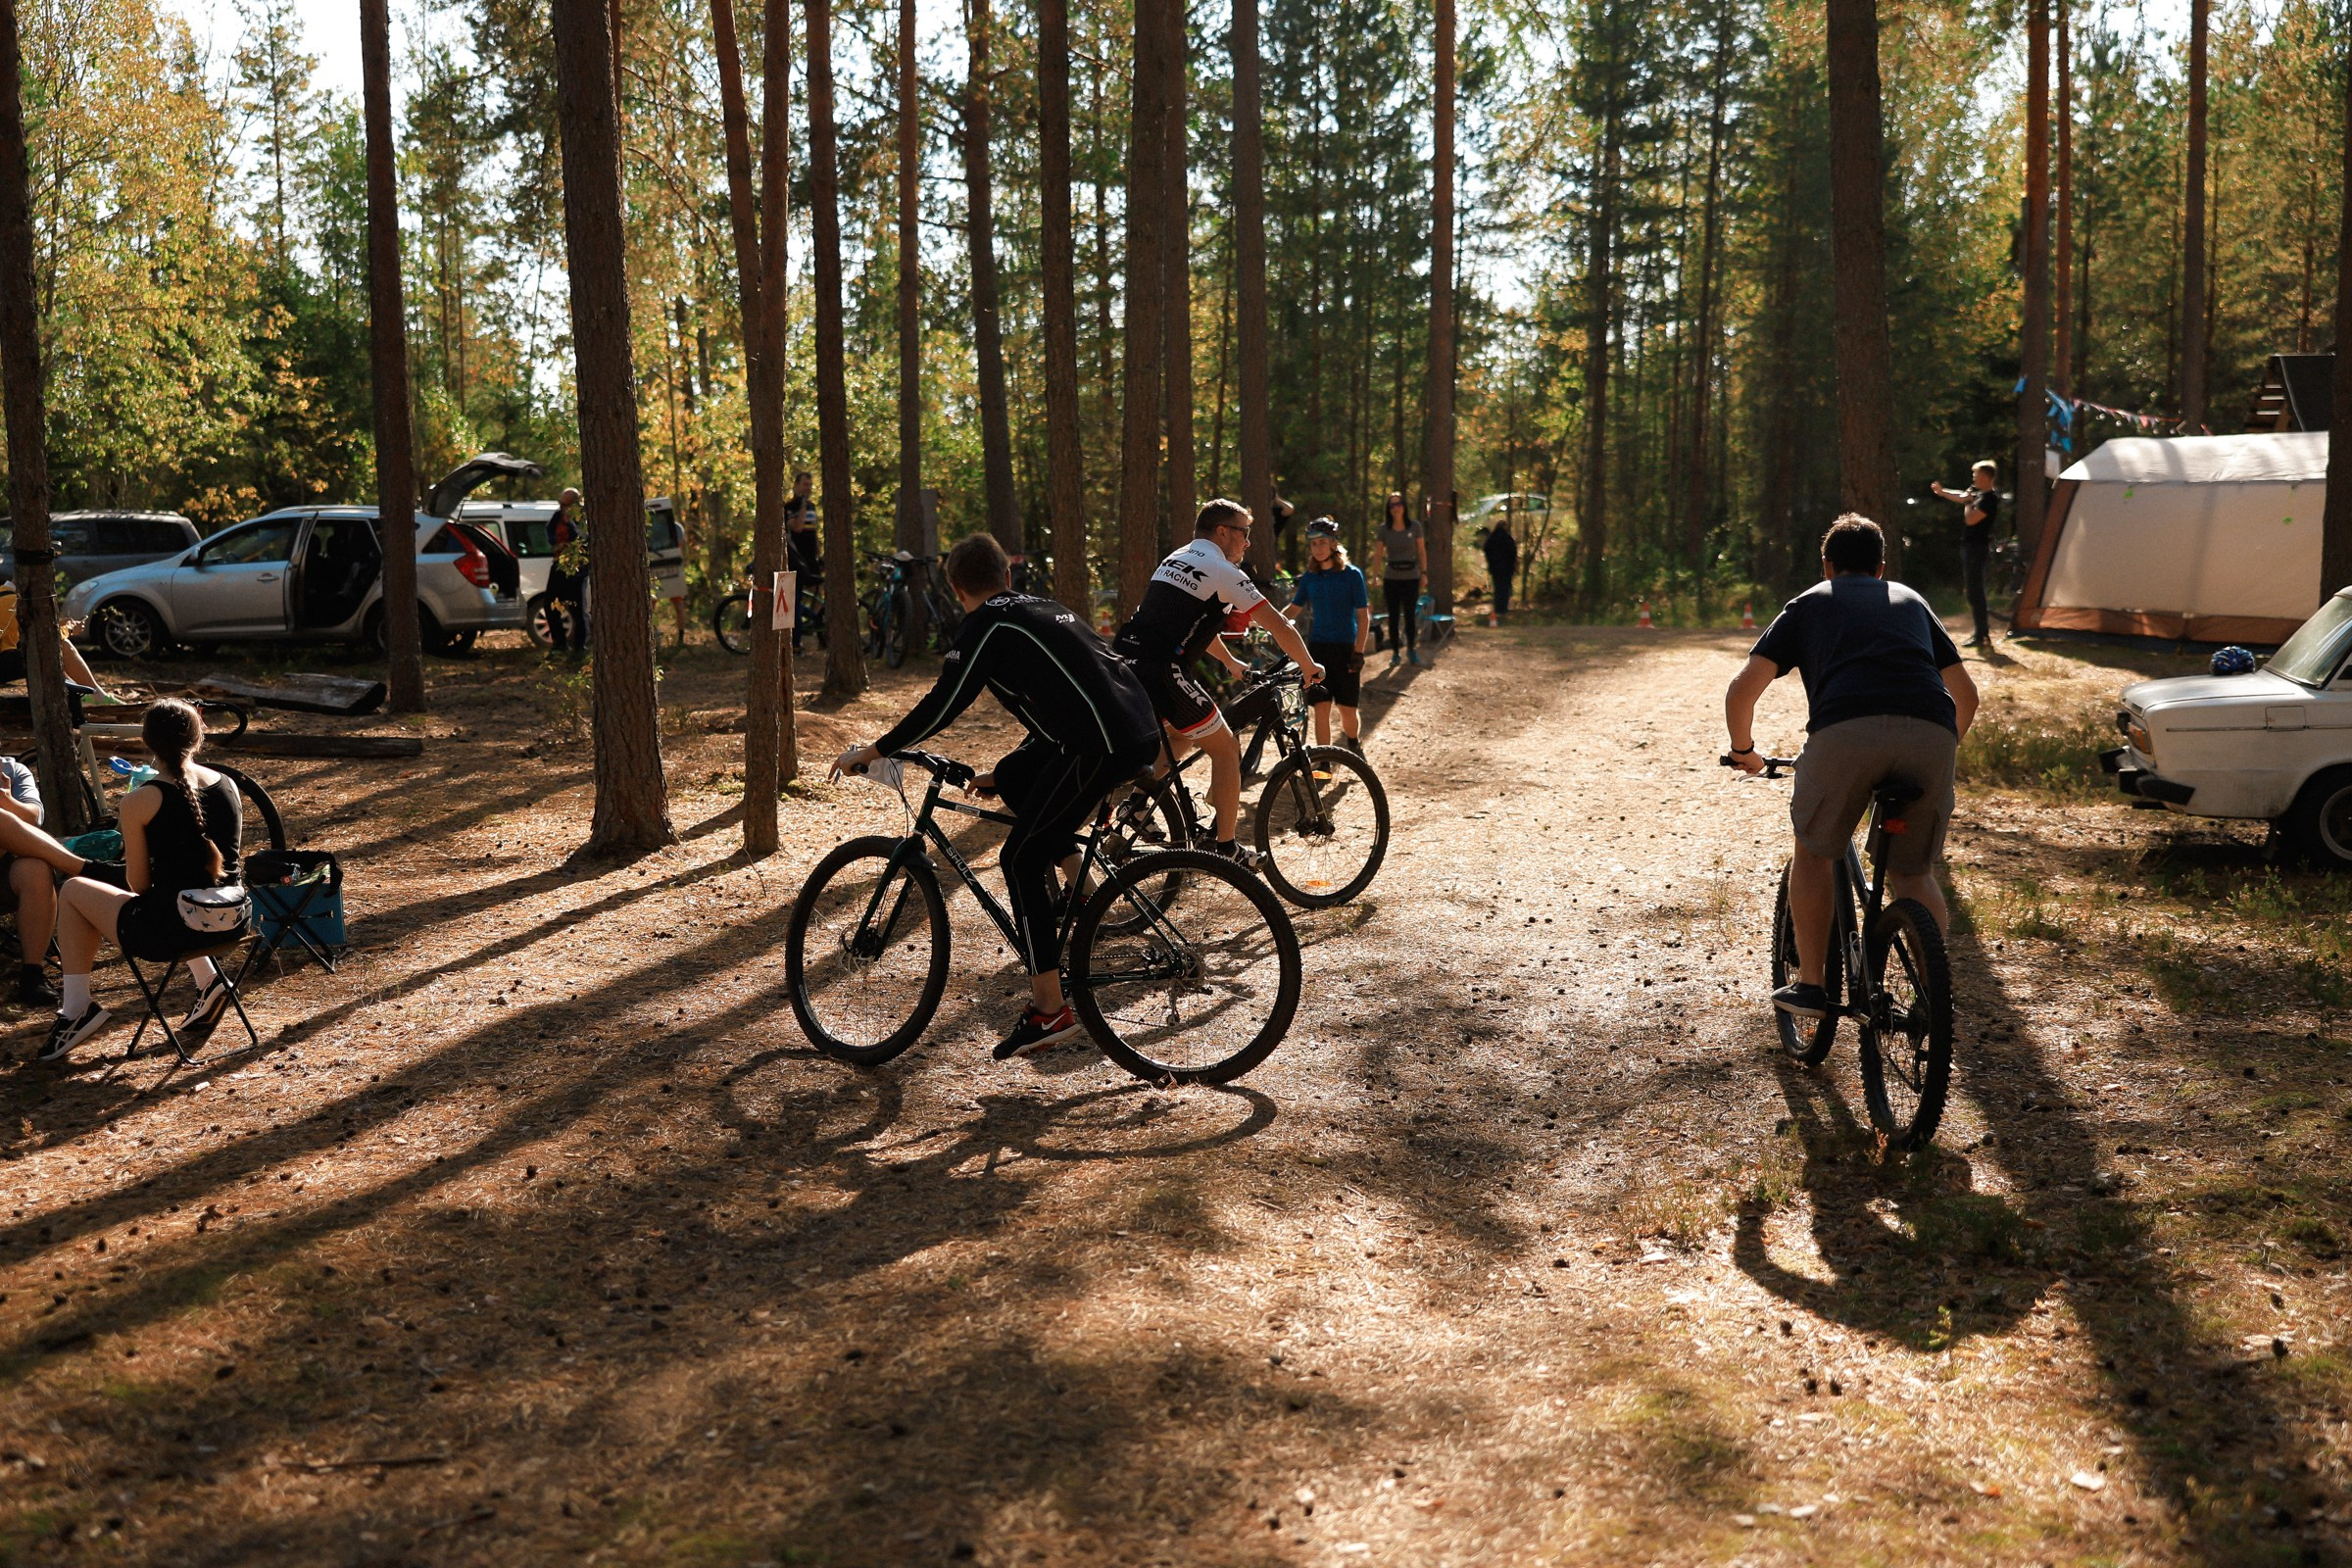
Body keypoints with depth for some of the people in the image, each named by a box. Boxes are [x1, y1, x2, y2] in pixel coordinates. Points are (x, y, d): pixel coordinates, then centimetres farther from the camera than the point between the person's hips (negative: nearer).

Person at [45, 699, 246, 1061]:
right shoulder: (228, 786, 1)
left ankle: (76, 1010, 20)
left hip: (165, 934, -5)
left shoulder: (140, 801, -14)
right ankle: (207, 980, 25)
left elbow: (138, 885, -5)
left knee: (74, 891, 20)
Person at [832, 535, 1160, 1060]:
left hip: (1101, 746, -9)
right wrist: (1002, 772, 40)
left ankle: (1049, 1011, -3)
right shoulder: (1043, 609, 27)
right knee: (1015, 784, 25)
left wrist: (870, 752, 3)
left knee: (1021, 860, -1)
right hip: (1140, 728, 9)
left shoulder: (985, 624, 2)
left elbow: (943, 705, -6)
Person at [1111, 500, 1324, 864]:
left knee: (1184, 733, 29)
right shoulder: (1223, 571, -2)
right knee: (1225, 746, 6)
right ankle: (1225, 849, 8)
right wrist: (1309, 667, 13)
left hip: (1123, 658, 8)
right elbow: (1279, 627, -1)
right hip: (1159, 670, -8)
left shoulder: (1176, 559, 24)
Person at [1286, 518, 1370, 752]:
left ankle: (1354, 743, 33)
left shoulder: (1351, 575, -5)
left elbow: (1363, 616, -5)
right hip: (1318, 647, 3)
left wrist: (1359, 652, -12)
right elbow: (1293, 610, 7)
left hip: (1345, 648, -3)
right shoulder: (1309, 577, 6)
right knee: (1321, 709, -2)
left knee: (1347, 709, 2)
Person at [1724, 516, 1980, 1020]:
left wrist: (1745, 751, 33)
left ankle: (1809, 984, 19)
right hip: (1931, 732, 3)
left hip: (1846, 729, -2)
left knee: (1814, 851, 21)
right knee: (1913, 872, 21)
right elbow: (1966, 694, 37)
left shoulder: (1809, 603, 26)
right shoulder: (1911, 600, 35)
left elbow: (1742, 690, 16)